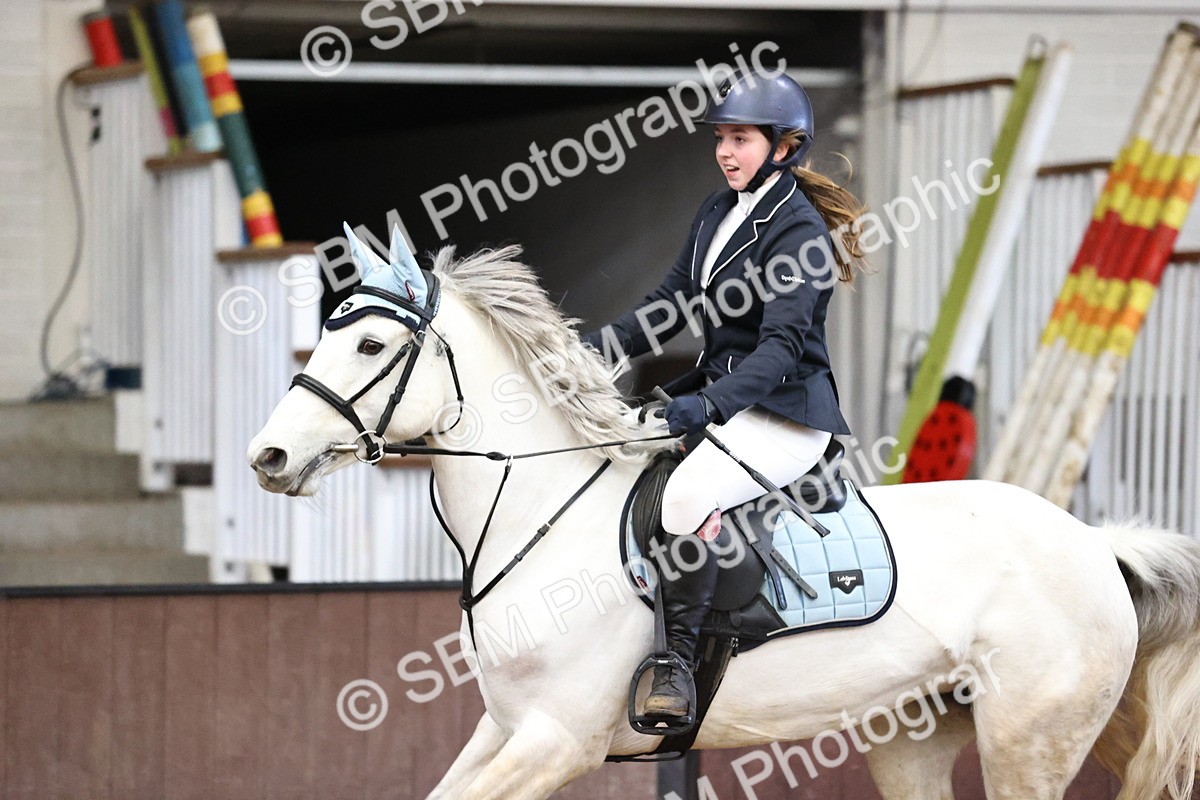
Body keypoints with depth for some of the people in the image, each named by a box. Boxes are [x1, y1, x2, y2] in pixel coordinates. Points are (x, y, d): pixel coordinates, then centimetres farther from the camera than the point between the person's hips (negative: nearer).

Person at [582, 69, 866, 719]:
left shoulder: (798, 229, -14)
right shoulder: (718, 214, 12)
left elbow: (782, 345, -24)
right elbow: (671, 306, 17)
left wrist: (709, 403, -38)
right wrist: (586, 353, 4)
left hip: (785, 414, -10)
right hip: (716, 398, 10)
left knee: (688, 494, -35)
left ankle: (677, 662, -30)